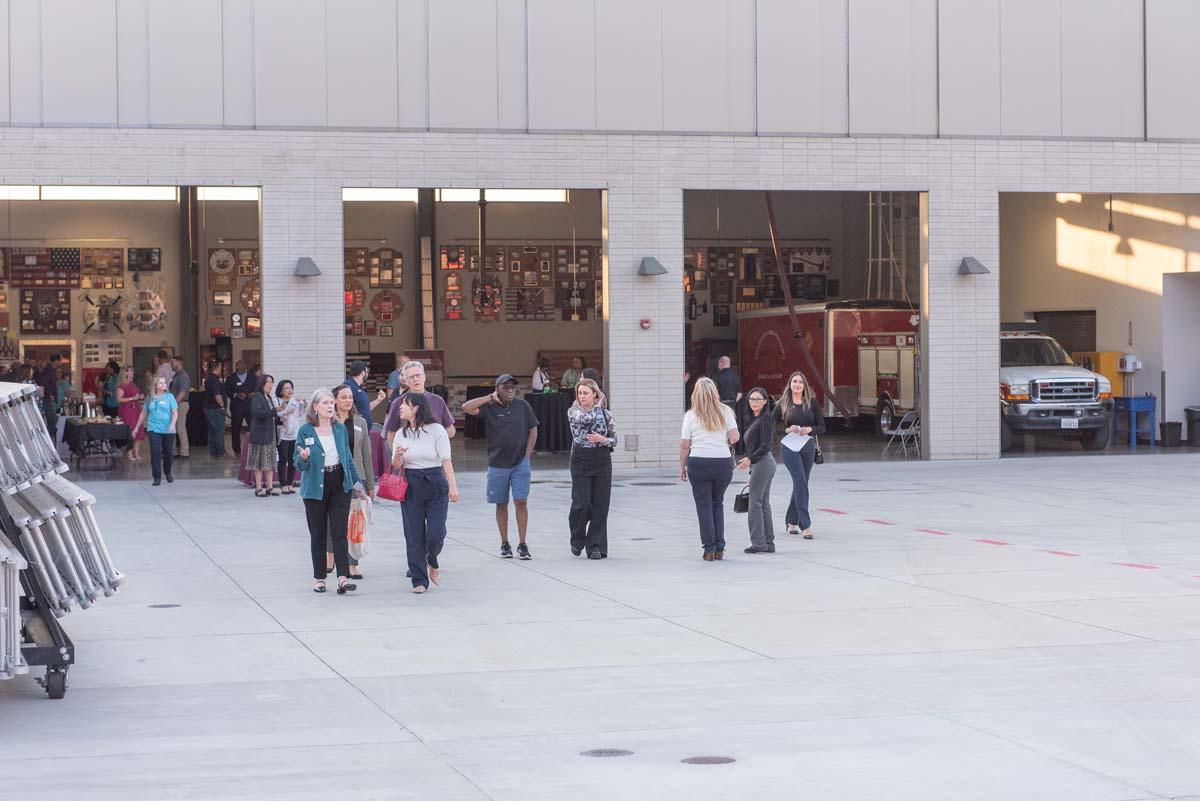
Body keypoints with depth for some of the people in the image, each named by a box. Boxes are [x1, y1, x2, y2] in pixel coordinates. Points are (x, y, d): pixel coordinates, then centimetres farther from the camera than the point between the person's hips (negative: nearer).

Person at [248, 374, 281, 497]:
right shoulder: (257, 397, -9)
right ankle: (258, 488, -1)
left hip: (271, 434, 8)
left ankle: (269, 487, 13)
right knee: (260, 463, -5)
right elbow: (257, 413, -23)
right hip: (260, 433, -8)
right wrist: (274, 411, -23)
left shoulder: (269, 398, 17)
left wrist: (279, 419, 4)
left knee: (270, 462, 9)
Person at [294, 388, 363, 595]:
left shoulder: (340, 429, 6)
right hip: (316, 487, -2)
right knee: (318, 534, 6)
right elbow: (298, 464, -3)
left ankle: (343, 578, -12)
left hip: (339, 485, 2)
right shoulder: (305, 431, -4)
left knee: (339, 532, -6)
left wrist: (356, 481, 12)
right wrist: (303, 457, -26)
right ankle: (319, 578, 16)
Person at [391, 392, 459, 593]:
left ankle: (432, 562, 24)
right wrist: (397, 456, -13)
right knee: (414, 535, 0)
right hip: (410, 486, 3)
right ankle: (419, 580, 8)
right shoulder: (401, 434, 7)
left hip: (435, 484, -3)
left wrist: (453, 486, -14)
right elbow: (396, 466, 10)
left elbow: (446, 460, -7)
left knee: (436, 534, -8)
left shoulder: (436, 430, -5)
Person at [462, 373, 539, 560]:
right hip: (497, 465, 0)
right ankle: (504, 544, 16)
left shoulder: (523, 406, 2)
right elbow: (466, 408, -18)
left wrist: (526, 455, 1)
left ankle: (522, 545, -2)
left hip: (520, 463, 0)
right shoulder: (490, 407, -4)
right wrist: (491, 398, -15)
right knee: (501, 504, 6)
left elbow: (533, 431, 9)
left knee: (521, 502, -6)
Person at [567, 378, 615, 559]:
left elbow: (614, 440, 6)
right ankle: (577, 540, 16)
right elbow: (586, 419, -19)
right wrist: (598, 406, -4)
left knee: (600, 506, -1)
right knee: (581, 503, -8)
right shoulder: (573, 411, 1)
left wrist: (602, 440, -13)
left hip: (602, 461, 2)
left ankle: (596, 546, 5)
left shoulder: (605, 413, 6)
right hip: (580, 461, -2)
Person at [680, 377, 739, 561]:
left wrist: (682, 467, 8)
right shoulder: (725, 411, 2)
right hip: (723, 462, 2)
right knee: (717, 503, 16)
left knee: (704, 505, 5)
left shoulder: (691, 415, -1)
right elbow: (734, 438, -4)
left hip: (699, 462, -2)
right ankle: (719, 547, 12)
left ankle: (709, 548, 2)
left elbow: (684, 445, -3)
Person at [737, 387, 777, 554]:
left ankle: (758, 543, -7)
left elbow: (766, 445, -18)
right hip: (760, 464, 10)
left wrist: (750, 459, -25)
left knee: (755, 502, -8)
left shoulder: (766, 418, -11)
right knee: (763, 504, 10)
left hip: (763, 463, -10)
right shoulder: (756, 419, 18)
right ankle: (768, 542, 12)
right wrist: (752, 471, 22)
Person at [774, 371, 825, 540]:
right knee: (800, 482, -15)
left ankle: (792, 521, 28)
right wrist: (787, 430, -17)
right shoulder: (783, 404, 0)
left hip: (808, 446, 3)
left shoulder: (812, 403, 4)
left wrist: (810, 429, -15)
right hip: (790, 448, -3)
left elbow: (822, 427, 4)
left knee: (800, 484, 11)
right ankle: (806, 525, -18)